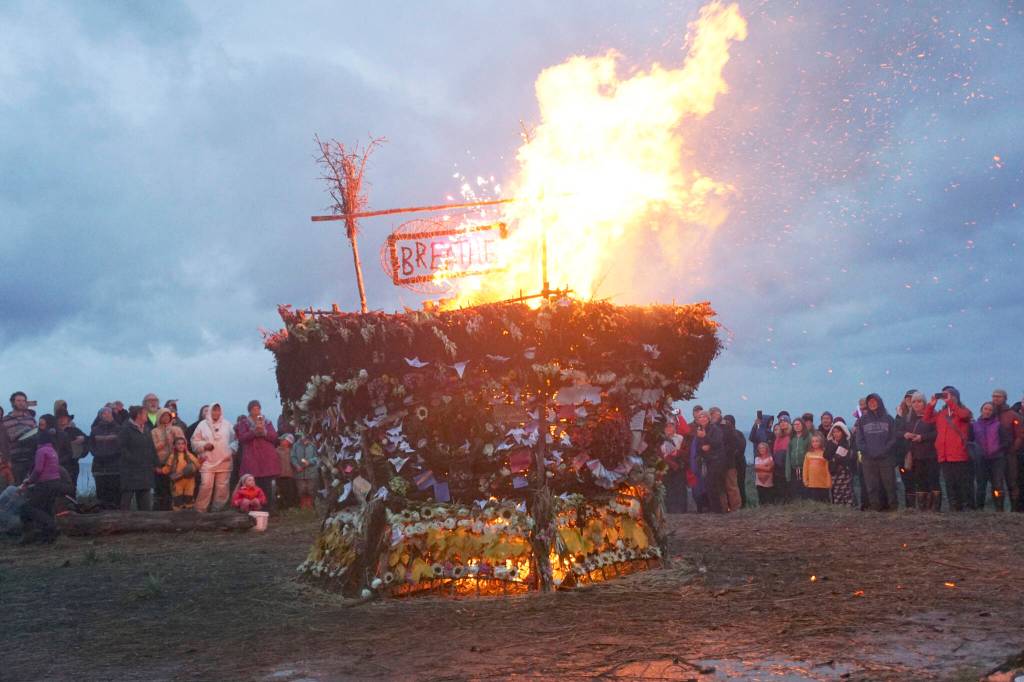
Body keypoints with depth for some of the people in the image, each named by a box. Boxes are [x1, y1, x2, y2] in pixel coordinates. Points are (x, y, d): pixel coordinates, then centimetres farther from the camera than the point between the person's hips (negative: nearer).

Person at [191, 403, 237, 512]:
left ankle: (217, 510, 14)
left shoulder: (227, 424, 10)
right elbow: (194, 442, 5)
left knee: (222, 487, 3)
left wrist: (230, 450, -2)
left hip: (224, 461, 2)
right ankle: (200, 509, -2)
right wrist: (204, 445, -11)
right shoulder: (203, 424, 4)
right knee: (206, 485, -12)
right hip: (207, 461, -2)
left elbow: (234, 440, 14)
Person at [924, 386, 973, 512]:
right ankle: (954, 508, 14)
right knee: (950, 485, 9)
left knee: (964, 484, -3)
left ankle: (969, 507, 2)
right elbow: (927, 419, 15)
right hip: (944, 456, 6)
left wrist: (949, 402, -19)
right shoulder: (940, 413, 18)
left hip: (960, 455, -5)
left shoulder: (962, 410, 2)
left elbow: (964, 415, -20)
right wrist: (931, 404, 4)